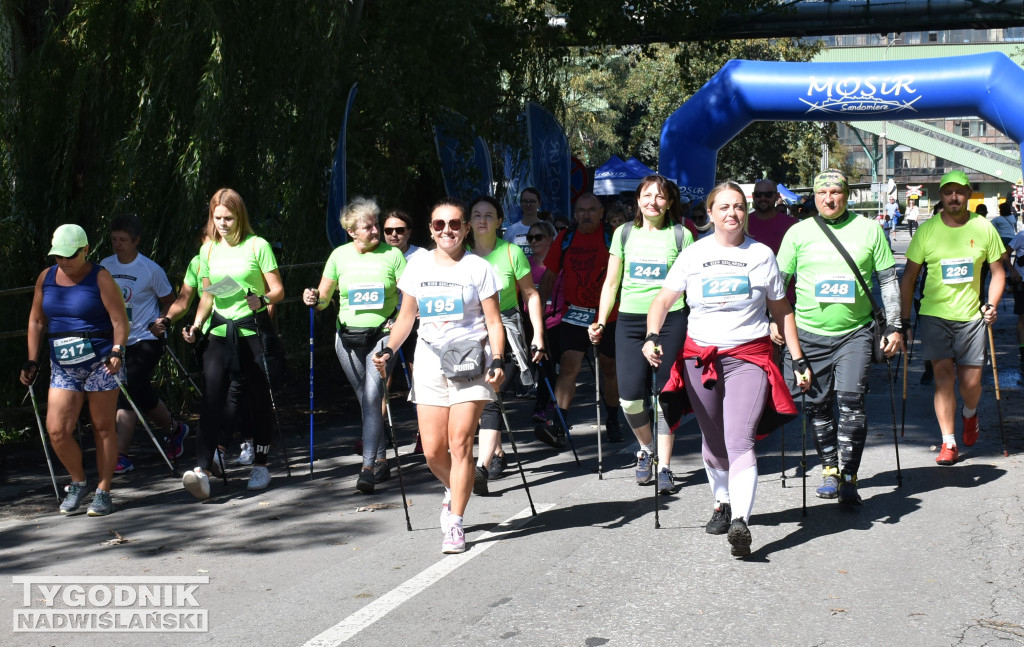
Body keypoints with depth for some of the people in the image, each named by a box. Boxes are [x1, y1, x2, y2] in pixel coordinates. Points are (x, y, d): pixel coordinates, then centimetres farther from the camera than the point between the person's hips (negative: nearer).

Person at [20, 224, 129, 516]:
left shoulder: (100, 278, -5)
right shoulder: (46, 278, 9)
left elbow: (120, 320, -10)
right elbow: (36, 322, 15)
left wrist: (116, 351, -24)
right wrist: (32, 361, 9)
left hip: (100, 361, -4)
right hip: (63, 366, 4)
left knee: (103, 428, 2)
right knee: (56, 431, -5)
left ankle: (103, 492, 12)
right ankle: (78, 483, 18)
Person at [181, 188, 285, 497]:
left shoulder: (257, 246, -4)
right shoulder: (208, 251, 9)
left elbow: (278, 291, -3)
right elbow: (208, 296, 17)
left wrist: (261, 300, -23)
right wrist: (196, 324, 1)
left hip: (254, 330, -3)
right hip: (220, 332, 3)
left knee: (260, 399, 6)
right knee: (211, 397, -12)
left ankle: (260, 466, 21)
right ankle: (202, 469, -20)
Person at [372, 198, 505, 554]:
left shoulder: (478, 268, 0)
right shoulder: (418, 266, 10)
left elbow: (494, 322, -1)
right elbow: (406, 316, 17)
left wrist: (497, 361, -15)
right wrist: (389, 350, 2)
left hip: (470, 363, -3)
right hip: (430, 363, 3)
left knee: (460, 443, -10)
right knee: (433, 450, 0)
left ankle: (455, 525, 0)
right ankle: (453, 492, 33)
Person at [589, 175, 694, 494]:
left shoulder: (681, 235, 3)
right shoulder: (624, 233, 10)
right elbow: (611, 283, 13)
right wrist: (600, 322, 6)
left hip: (670, 321, -2)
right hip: (630, 321, 2)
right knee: (630, 397, -5)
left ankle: (664, 467, 9)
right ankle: (647, 449, 23)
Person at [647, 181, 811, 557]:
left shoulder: (761, 255, 5)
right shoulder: (694, 255, 6)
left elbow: (781, 310, 11)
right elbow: (663, 301, 6)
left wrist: (799, 361, 8)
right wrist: (652, 336, -13)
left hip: (748, 357, -2)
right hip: (700, 357, 2)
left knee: (739, 441, -17)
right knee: (713, 443, 12)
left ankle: (740, 522, -28)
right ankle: (722, 502, 34)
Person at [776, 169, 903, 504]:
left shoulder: (868, 230, 3)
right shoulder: (799, 232, 4)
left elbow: (888, 280, 8)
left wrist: (894, 327, 5)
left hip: (854, 332, -1)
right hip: (810, 333, 1)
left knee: (851, 400, -13)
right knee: (818, 405, 6)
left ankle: (849, 476, -5)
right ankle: (829, 469, 24)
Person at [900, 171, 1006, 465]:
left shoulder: (984, 228, 0)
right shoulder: (927, 230, -1)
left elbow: (997, 271, 9)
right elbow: (909, 276, 4)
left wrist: (992, 304, -6)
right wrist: (904, 317, 1)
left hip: (971, 315, 1)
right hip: (934, 314, -1)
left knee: (971, 381, 2)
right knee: (943, 376, -5)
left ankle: (969, 414, 37)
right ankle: (949, 443, 2)